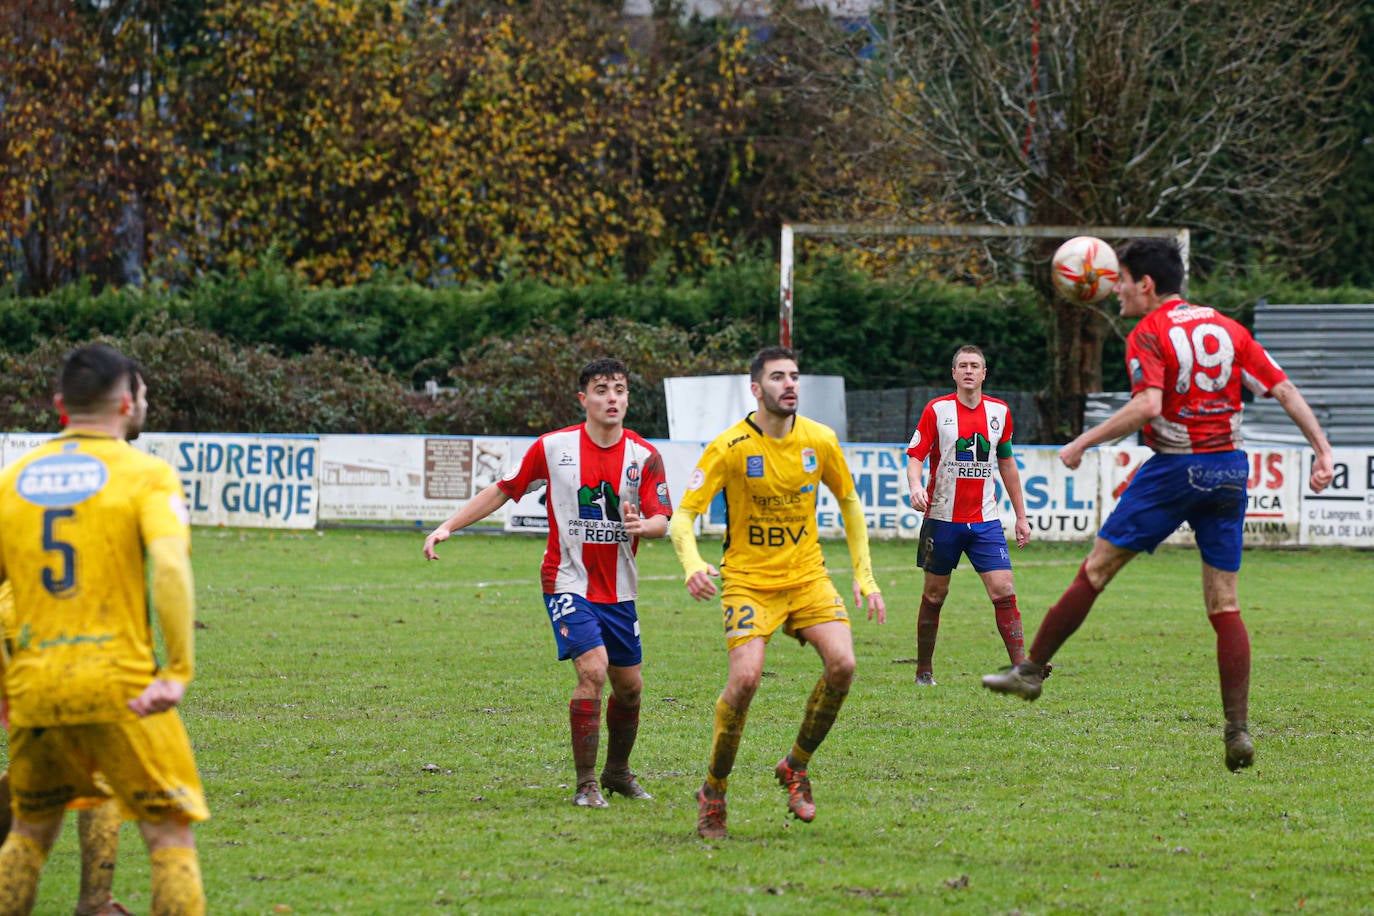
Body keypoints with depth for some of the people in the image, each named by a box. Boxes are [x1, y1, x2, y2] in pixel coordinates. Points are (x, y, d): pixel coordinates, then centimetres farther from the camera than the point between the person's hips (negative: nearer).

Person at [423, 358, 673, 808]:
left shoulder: (644, 456, -3)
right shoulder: (553, 447, -6)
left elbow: (662, 520, -7)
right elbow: (503, 490, 5)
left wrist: (643, 524, -31)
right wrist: (448, 526, 1)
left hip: (618, 591, 4)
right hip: (567, 581, -4)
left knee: (629, 686, 11)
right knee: (593, 670, -21)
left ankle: (617, 771, 35)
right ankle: (586, 783, -13)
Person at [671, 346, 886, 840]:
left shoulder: (820, 440, 0)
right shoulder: (730, 447, -12)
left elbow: (849, 502, 15)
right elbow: (683, 515, -13)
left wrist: (864, 575, 9)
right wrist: (692, 564, -34)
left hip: (807, 576, 4)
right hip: (749, 581, -4)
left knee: (842, 664, -18)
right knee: (745, 676, -23)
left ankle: (796, 766, 5)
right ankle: (713, 792, -2)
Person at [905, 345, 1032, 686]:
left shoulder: (999, 411, 7)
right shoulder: (936, 410, -3)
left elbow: (1007, 464, 16)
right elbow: (915, 456, -6)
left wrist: (1021, 516, 16)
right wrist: (915, 486, -28)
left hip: (985, 520, 2)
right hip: (942, 518, -2)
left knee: (1003, 591, -11)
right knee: (934, 595, 6)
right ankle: (924, 671, 19)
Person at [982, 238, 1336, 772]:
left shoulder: (1148, 335, -7)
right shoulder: (1227, 329, 12)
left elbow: (1147, 405, -21)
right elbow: (1283, 390, 8)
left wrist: (1083, 443, -14)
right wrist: (1322, 449, 10)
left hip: (1176, 468, -5)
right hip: (1230, 468, 5)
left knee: (1096, 569, 6)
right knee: (1224, 605, 4)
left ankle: (1032, 670, 12)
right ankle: (1238, 729, -4)